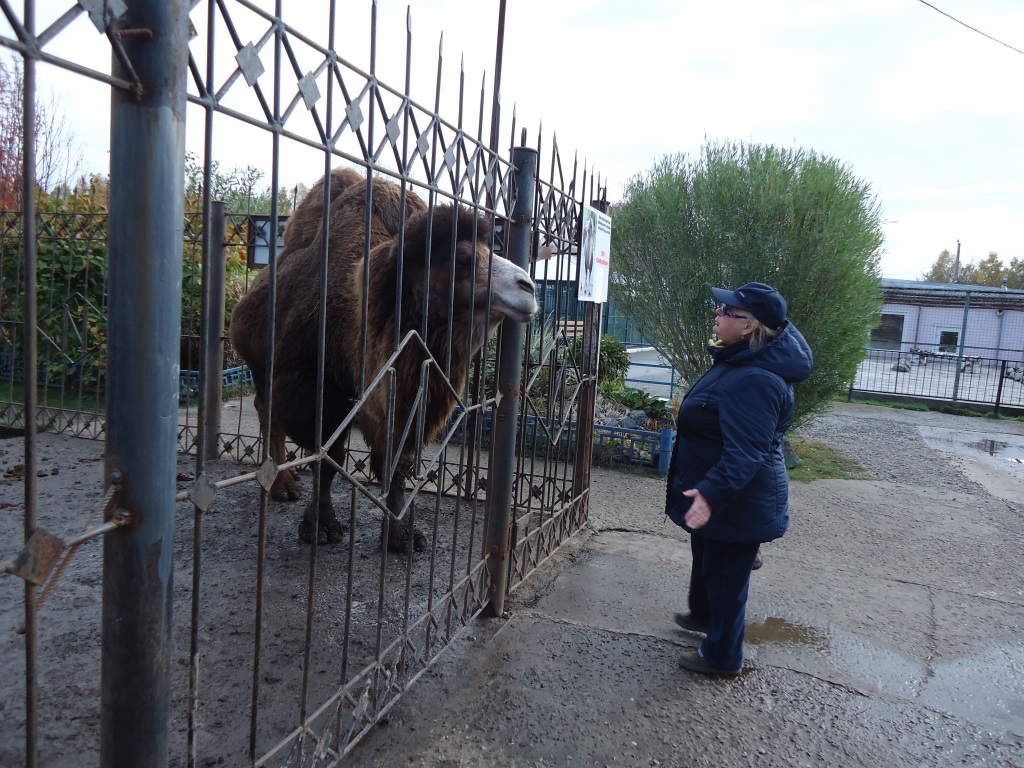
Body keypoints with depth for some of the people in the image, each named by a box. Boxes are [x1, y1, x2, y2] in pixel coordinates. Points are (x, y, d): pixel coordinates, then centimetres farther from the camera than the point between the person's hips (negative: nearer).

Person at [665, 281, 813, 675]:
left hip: (737, 505, -11)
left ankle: (722, 656, 29)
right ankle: (703, 614, 55)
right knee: (704, 558, 30)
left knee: (725, 576, 8)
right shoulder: (739, 362, 4)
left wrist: (712, 493, -45)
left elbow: (745, 451, -37)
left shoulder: (754, 380, -32)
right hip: (716, 496, 11)